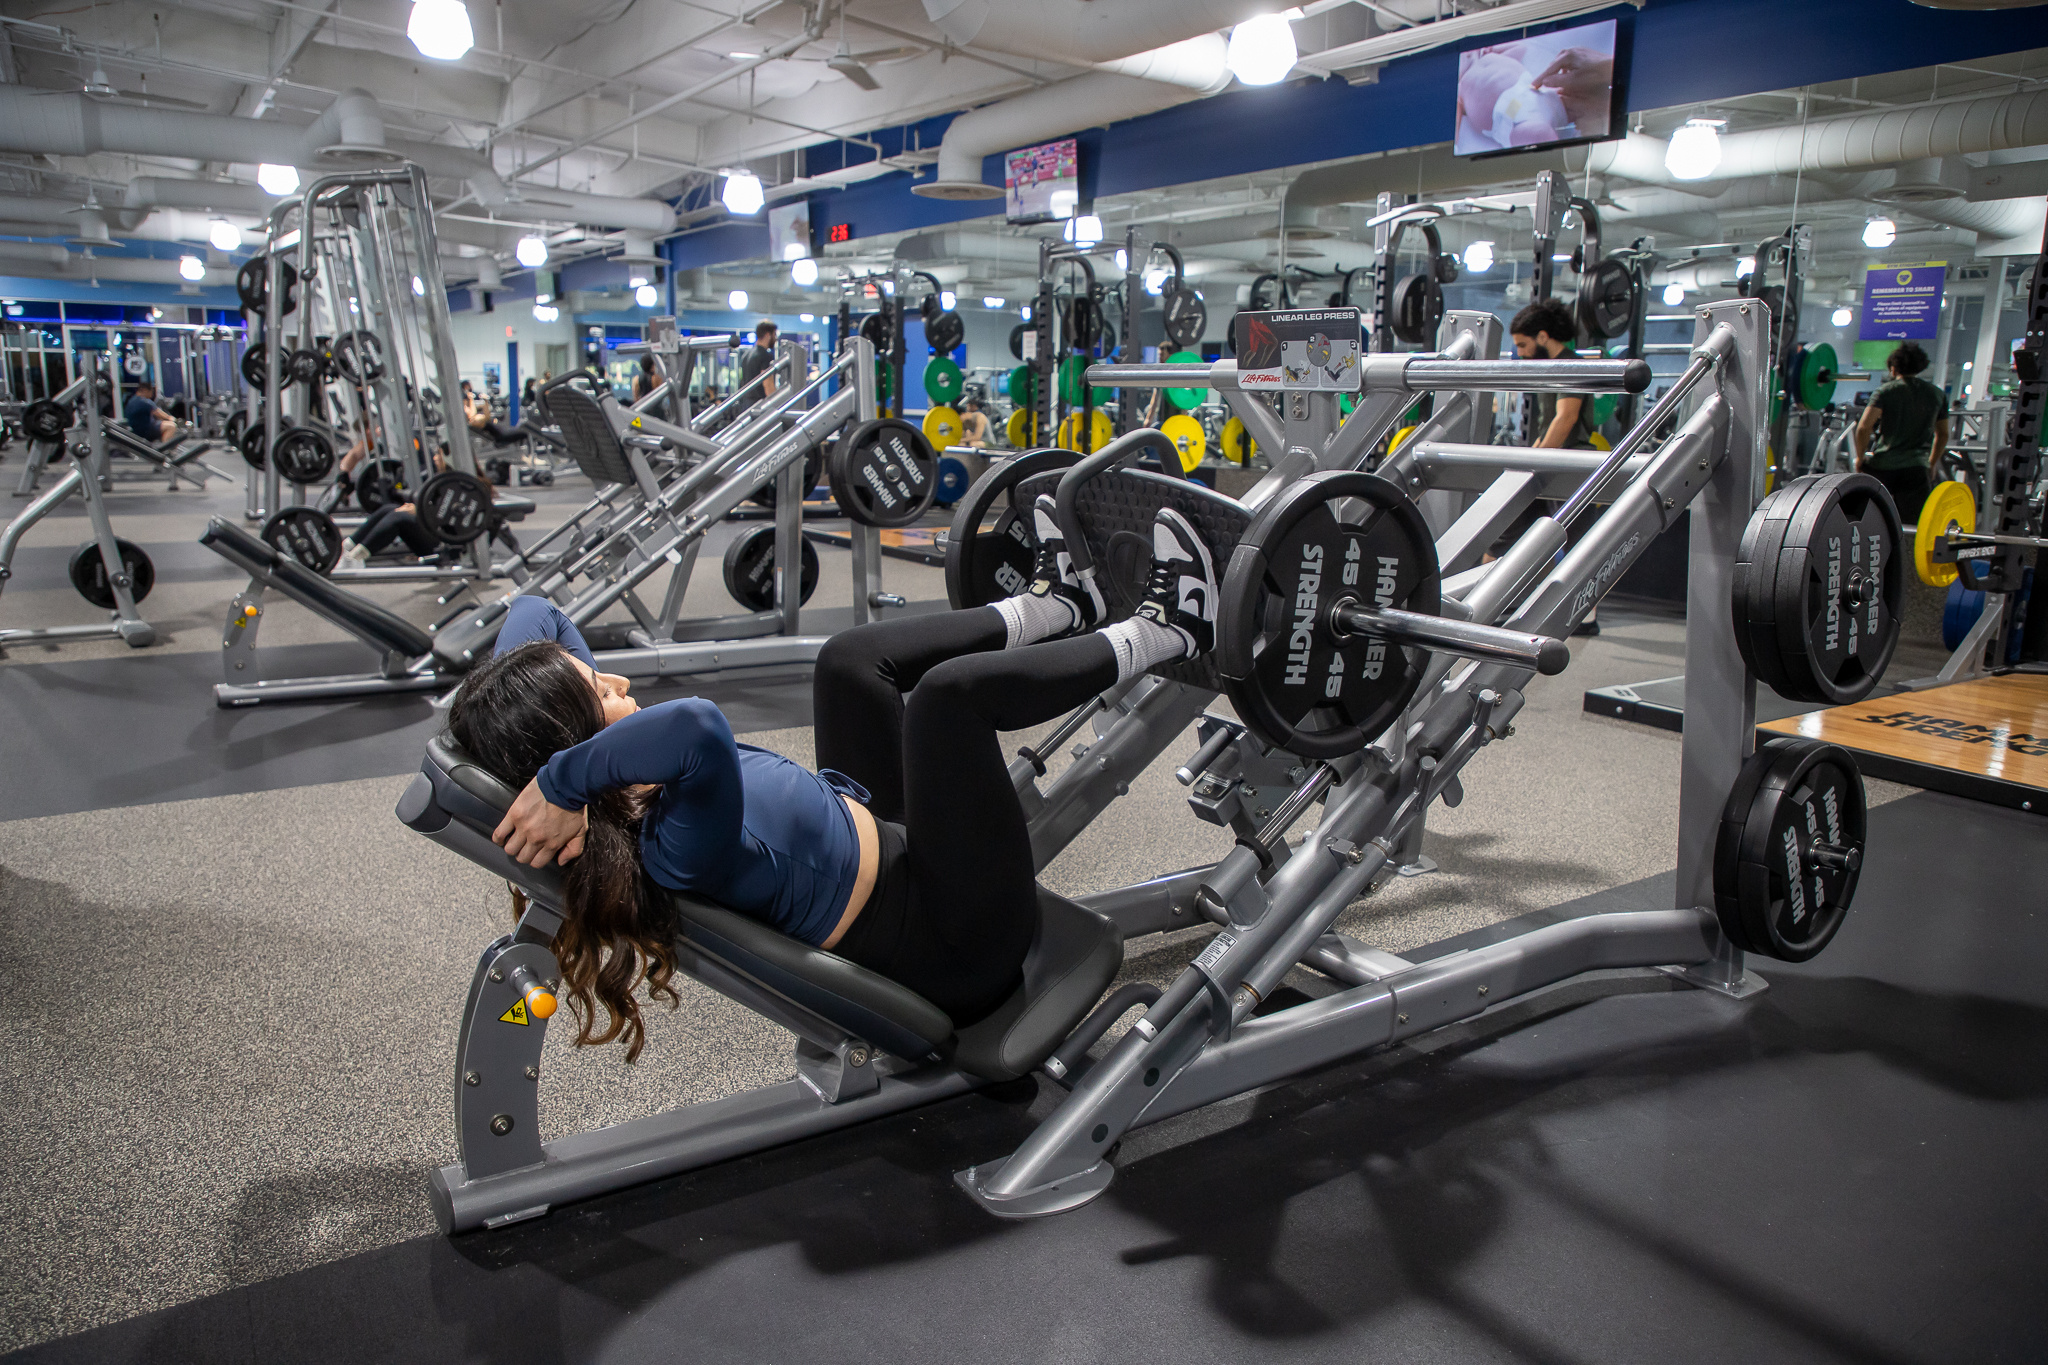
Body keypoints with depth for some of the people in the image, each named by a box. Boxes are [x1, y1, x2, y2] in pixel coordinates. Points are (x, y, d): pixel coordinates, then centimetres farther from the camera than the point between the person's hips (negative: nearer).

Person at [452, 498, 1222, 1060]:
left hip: (887, 849, 9)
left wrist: (515, 740, -19)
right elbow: (698, 724, -60)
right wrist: (563, 780, -46)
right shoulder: (681, 843, -36)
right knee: (950, 690, -22)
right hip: (952, 948, -9)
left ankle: (1058, 606, 28)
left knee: (849, 659, 11)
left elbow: (534, 612, -4)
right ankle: (1163, 633, 3)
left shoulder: (625, 803, -10)